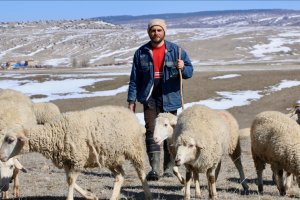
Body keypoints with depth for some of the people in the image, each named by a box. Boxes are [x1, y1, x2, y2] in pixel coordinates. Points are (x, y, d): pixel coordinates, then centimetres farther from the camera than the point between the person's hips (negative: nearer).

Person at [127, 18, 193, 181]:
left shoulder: (176, 50, 2)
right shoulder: (141, 53, 6)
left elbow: (189, 71, -1)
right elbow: (135, 79, 8)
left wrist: (183, 68, -25)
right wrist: (131, 101, 3)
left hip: (169, 99, 0)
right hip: (150, 99, 0)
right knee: (151, 131, -11)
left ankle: (169, 168, 17)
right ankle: (154, 169, -16)